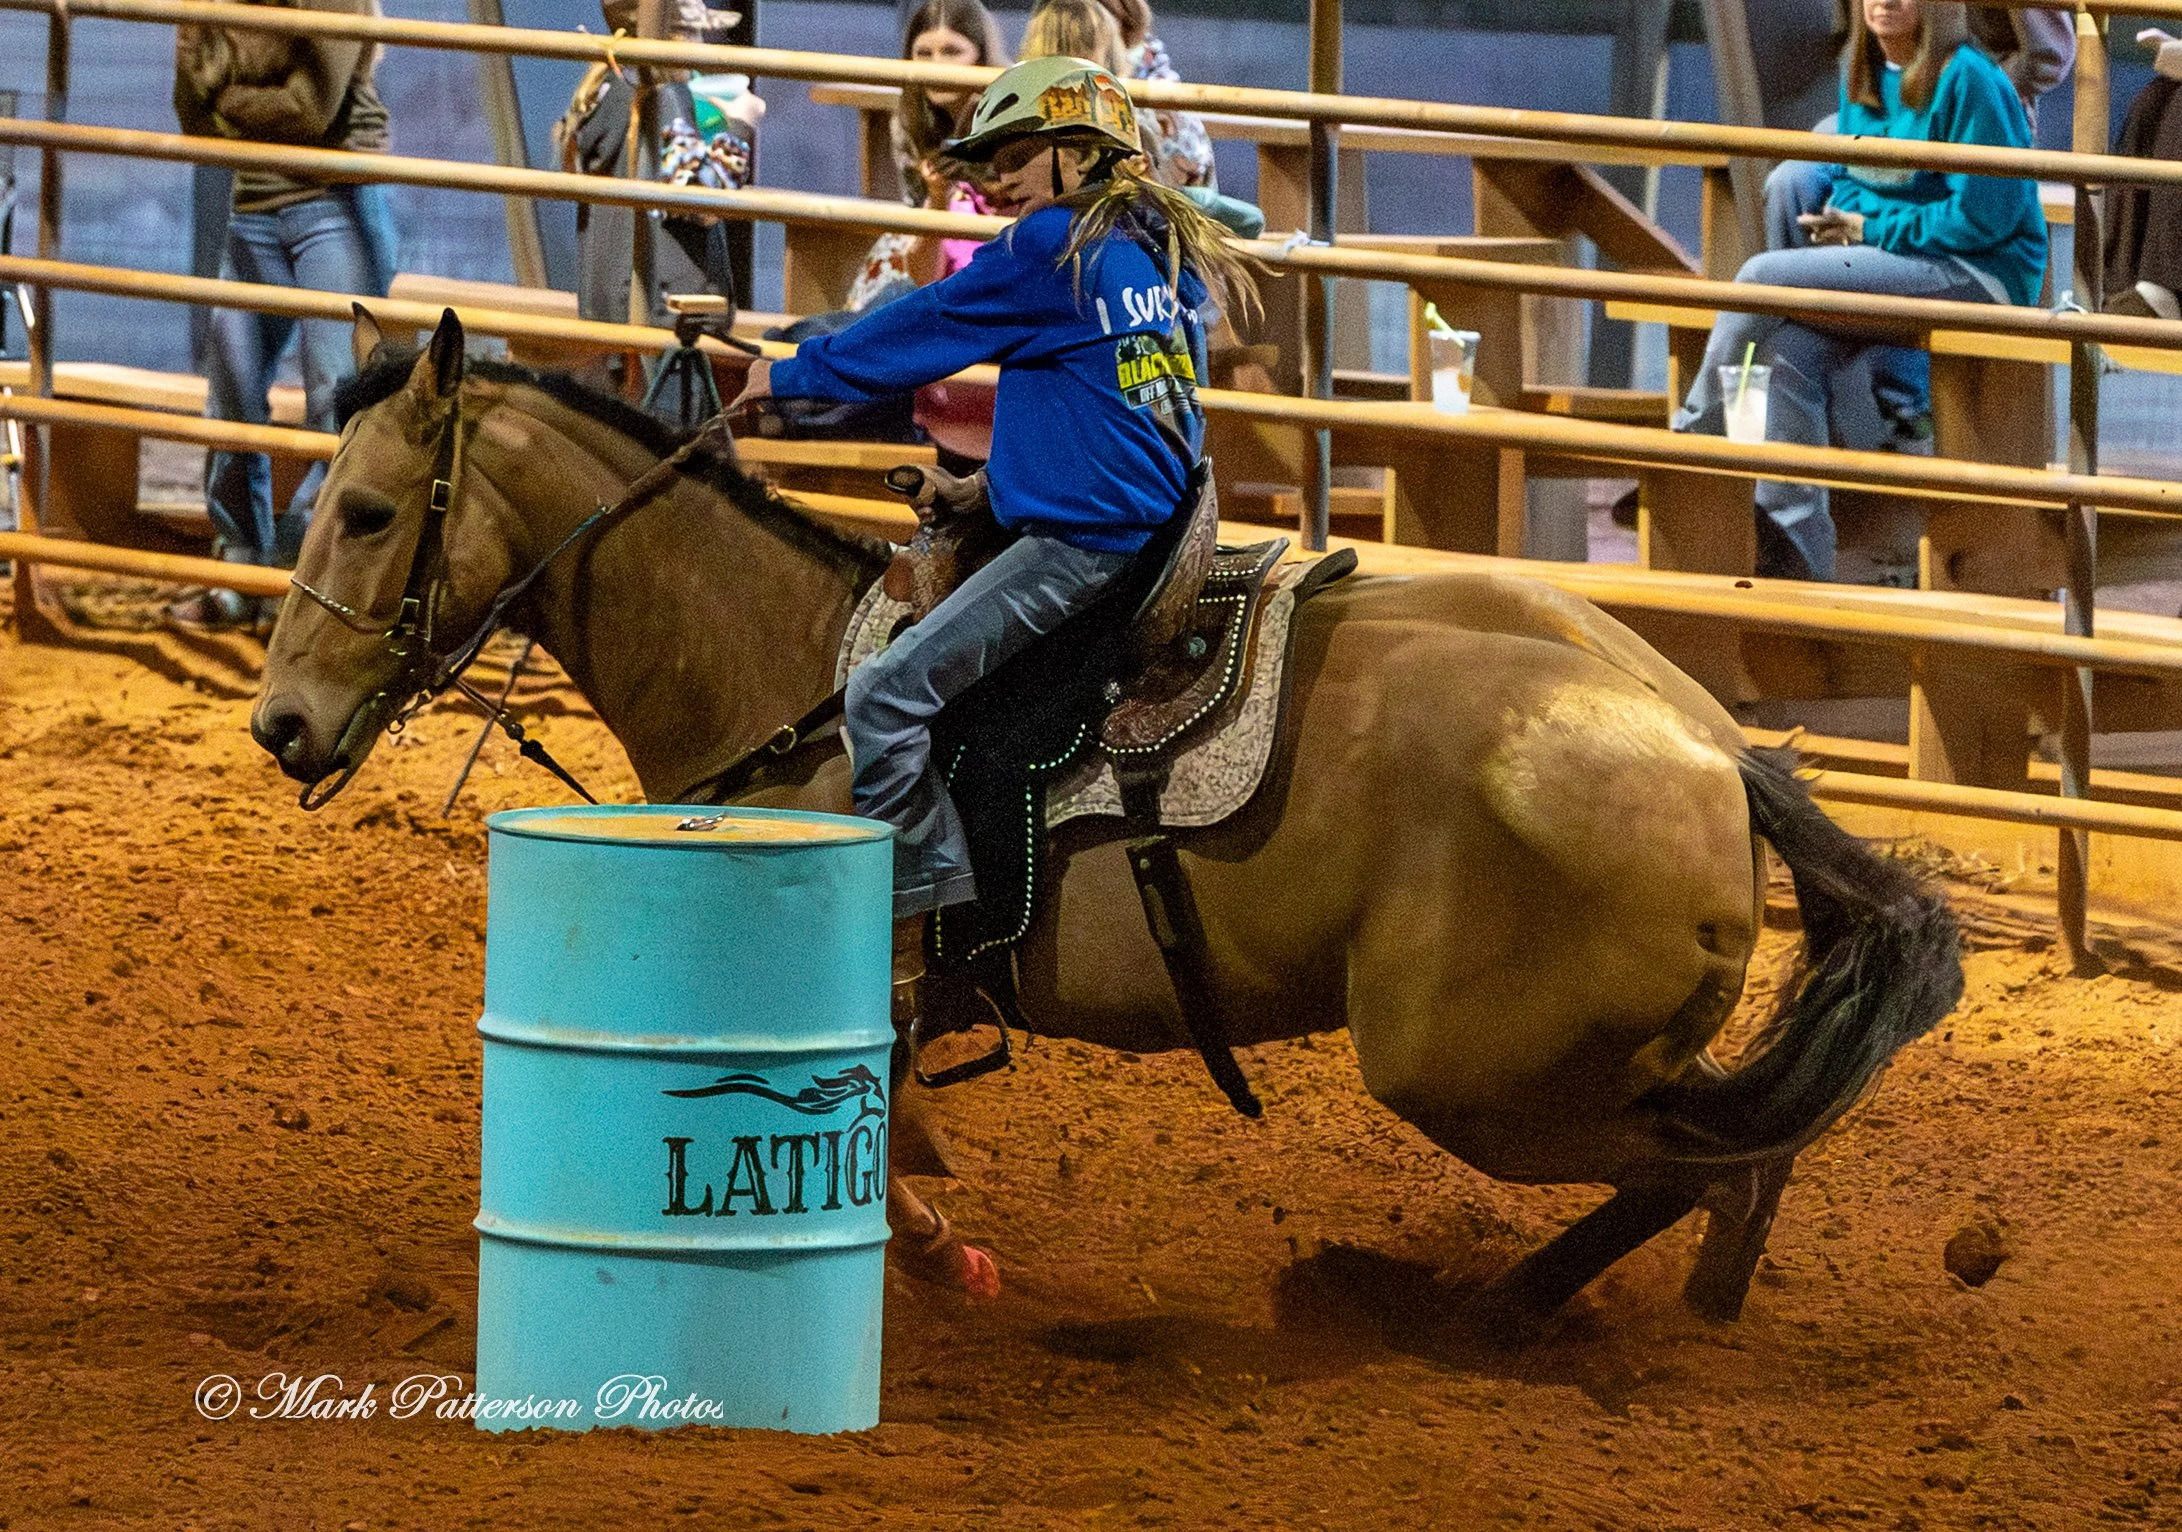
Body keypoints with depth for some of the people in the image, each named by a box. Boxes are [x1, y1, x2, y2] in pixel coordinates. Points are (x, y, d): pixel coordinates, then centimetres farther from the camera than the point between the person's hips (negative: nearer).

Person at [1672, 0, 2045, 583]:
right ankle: (1794, 550, -23)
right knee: (1791, 353, -23)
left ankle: (1692, 436, -7)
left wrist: (1867, 231, -12)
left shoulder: (1968, 80, -11)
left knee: (1764, 274, -22)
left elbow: (1986, 213, -15)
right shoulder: (1862, 76, 14)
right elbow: (1848, 175, 26)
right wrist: (1839, 220, 1)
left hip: (1981, 270, -7)